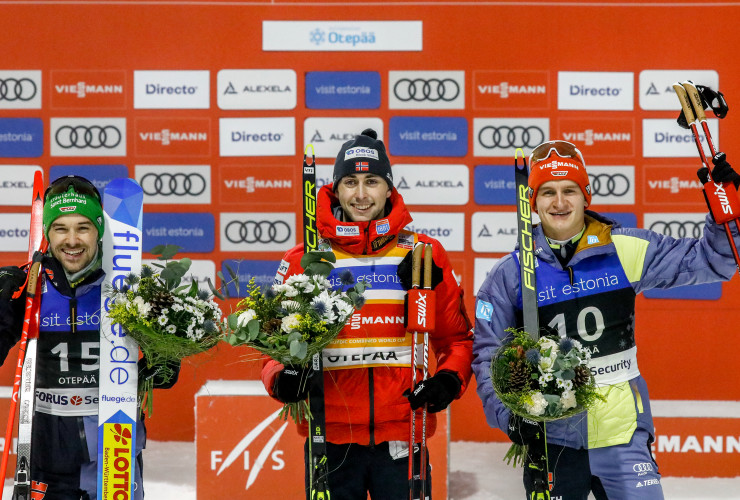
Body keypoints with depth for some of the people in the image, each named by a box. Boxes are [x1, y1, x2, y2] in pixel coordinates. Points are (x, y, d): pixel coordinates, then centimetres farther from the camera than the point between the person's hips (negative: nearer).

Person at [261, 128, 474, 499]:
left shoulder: (424, 255, 6)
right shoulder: (304, 260, 4)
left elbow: (456, 336, 12)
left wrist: (449, 379, -6)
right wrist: (281, 379, -11)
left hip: (402, 439, 0)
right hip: (330, 439, 0)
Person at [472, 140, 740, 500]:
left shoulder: (625, 250, -1)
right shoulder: (510, 273, -1)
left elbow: (709, 260, 2)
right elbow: (487, 355, 3)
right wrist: (507, 415, -9)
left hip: (622, 433, 0)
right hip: (550, 439, 0)